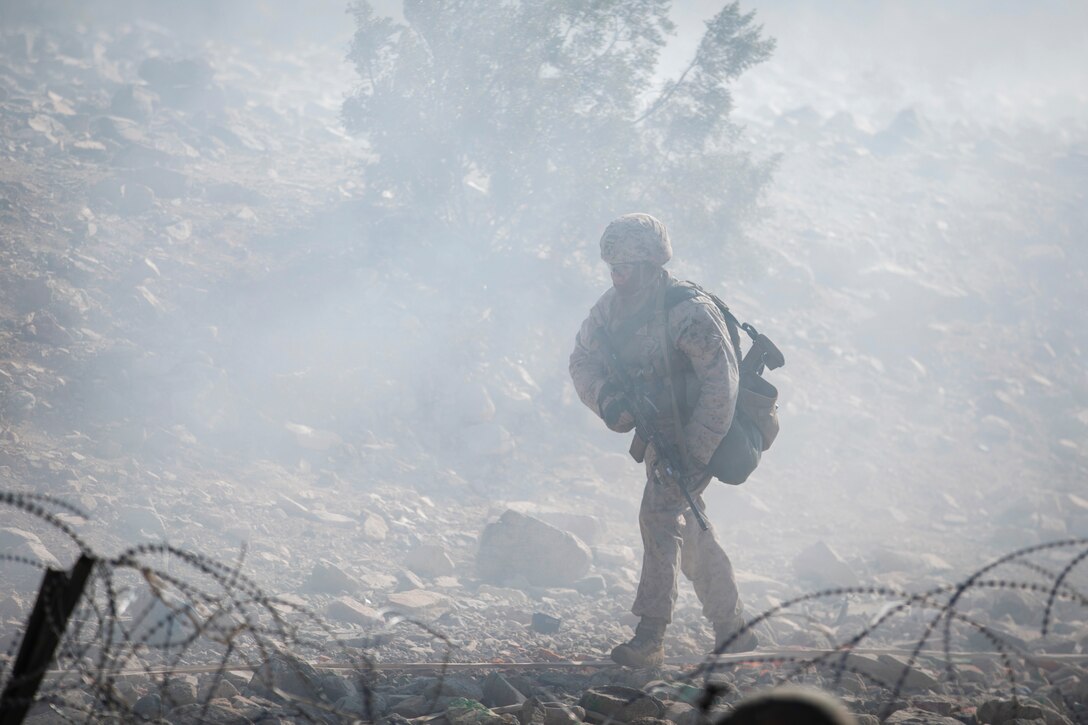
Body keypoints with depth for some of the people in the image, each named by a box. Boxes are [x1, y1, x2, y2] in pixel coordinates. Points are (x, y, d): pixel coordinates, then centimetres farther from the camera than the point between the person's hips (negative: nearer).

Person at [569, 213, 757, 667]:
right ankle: (734, 634, 27)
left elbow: (721, 384, -26)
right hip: (660, 434, 9)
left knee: (661, 515, -21)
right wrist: (606, 400, -21)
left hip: (697, 433, -9)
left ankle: (649, 638, -19)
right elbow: (582, 361, 1)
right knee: (690, 531, 15)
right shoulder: (611, 307, -2)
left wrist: (695, 456, -28)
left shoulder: (689, 313, -25)